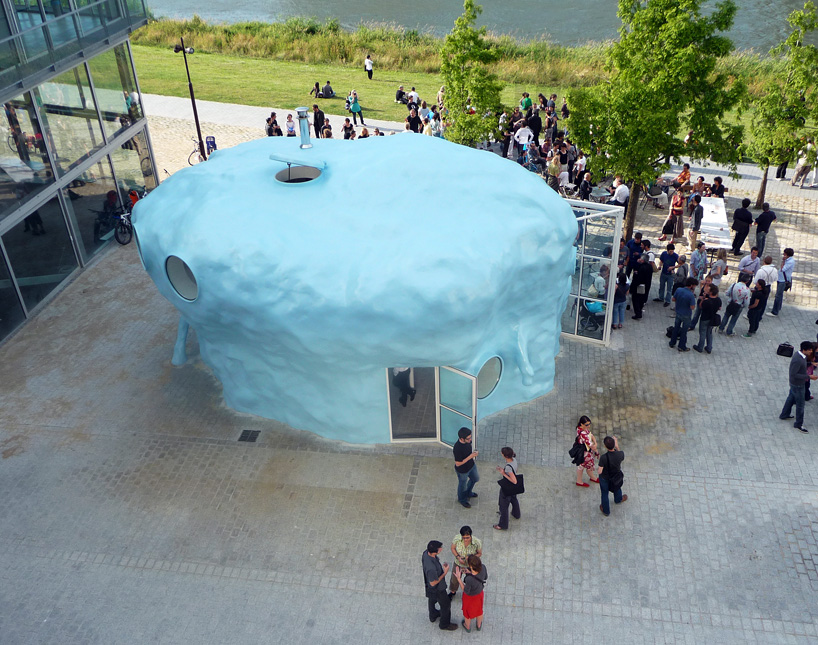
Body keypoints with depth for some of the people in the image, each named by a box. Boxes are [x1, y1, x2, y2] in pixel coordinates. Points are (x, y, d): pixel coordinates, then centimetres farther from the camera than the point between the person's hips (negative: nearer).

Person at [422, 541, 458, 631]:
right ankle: (445, 624, 44)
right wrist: (445, 573, -24)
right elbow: (433, 583, -30)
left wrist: (441, 567, -1)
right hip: (437, 588, -7)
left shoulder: (426, 553, -24)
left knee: (432, 600, 33)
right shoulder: (431, 568, -47)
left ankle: (433, 616, 61)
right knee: (446, 605, 20)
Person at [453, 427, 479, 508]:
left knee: (475, 479, 30)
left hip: (471, 465, 7)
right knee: (463, 485, 20)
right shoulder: (457, 449, -41)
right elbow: (458, 464, -30)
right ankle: (462, 499, 51)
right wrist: (470, 457, -33)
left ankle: (468, 493, 59)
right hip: (462, 470, -7)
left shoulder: (467, 441, -18)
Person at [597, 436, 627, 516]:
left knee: (605, 494, 24)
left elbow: (600, 471, -29)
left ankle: (606, 511, 47)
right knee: (617, 487, 36)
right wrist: (617, 445, -7)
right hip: (616, 476, 3)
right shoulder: (621, 454, -31)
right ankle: (618, 500, 67)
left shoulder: (604, 458, -40)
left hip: (605, 478, -3)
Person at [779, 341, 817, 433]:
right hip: (797, 385, -9)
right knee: (800, 404, 5)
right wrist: (808, 377, -30)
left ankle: (784, 415, 45)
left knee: (791, 398, 26)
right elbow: (793, 374, -31)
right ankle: (798, 424, 20)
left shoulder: (798, 354, -6)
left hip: (794, 383, 9)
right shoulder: (798, 360, -35)